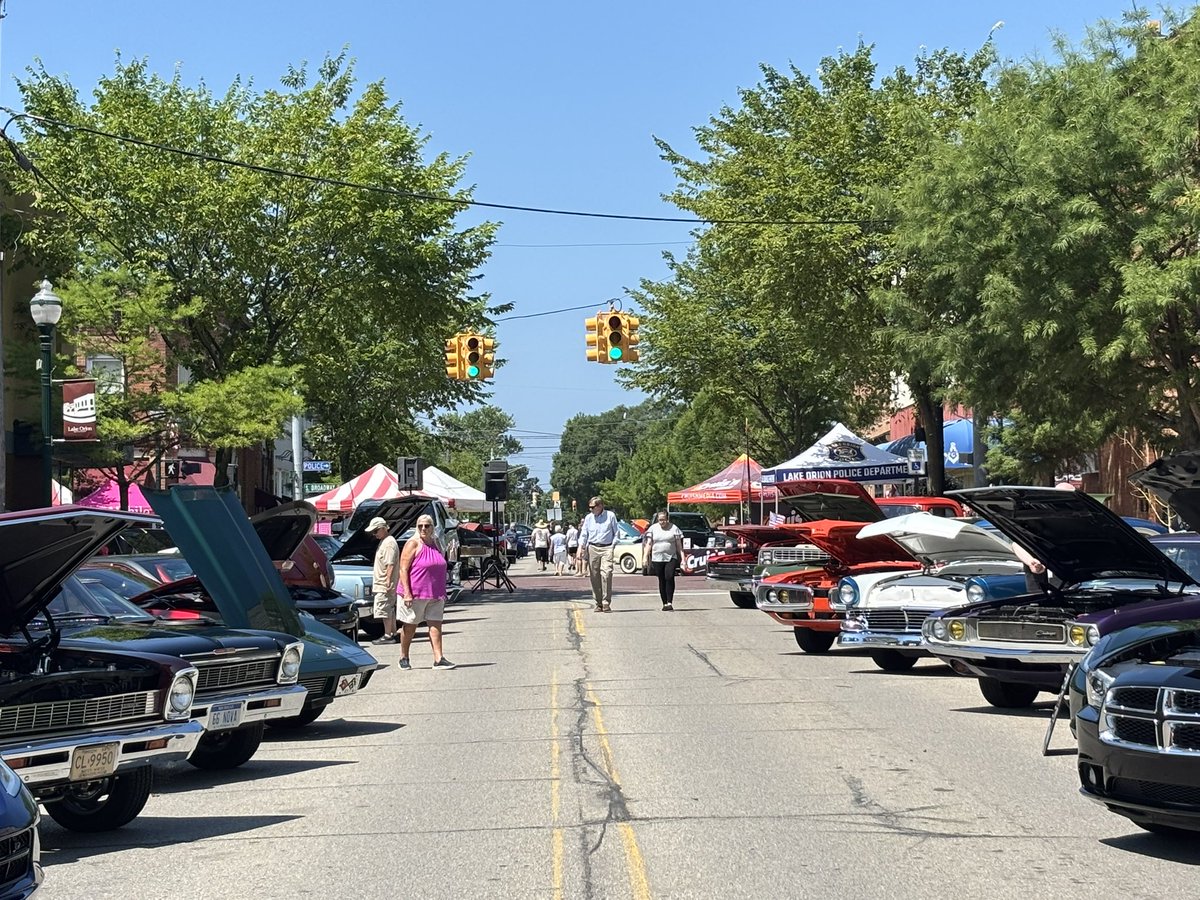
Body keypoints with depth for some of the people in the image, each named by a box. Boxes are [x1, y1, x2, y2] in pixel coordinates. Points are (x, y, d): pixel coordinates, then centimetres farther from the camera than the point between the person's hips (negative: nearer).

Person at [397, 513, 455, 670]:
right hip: (415, 593, -6)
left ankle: (438, 659, -7)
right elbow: (403, 569, -13)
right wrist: (407, 593, -21)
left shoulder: (435, 542, 12)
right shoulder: (413, 544, -8)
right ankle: (404, 658, 17)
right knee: (410, 626, 5)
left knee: (436, 625, -2)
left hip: (435, 594, 6)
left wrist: (443, 592, 19)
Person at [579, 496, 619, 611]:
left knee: (606, 573, -16)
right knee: (594, 576, 1)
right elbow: (584, 533, 14)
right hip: (592, 548, 3)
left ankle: (606, 603, -15)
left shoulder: (610, 516, 5)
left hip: (606, 548, -3)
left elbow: (616, 533, 9)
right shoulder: (588, 518, 12)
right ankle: (598, 603, 9)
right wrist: (581, 546, 0)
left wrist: (613, 545, -2)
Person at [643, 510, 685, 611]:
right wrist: (645, 557, -4)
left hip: (671, 558, -2)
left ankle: (670, 602, -16)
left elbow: (679, 545, 5)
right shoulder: (653, 528, 9)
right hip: (657, 559, 2)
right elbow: (648, 544, 7)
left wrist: (682, 558, -2)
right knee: (662, 581, 5)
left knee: (669, 578, -18)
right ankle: (664, 603, 12)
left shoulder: (674, 528, 4)